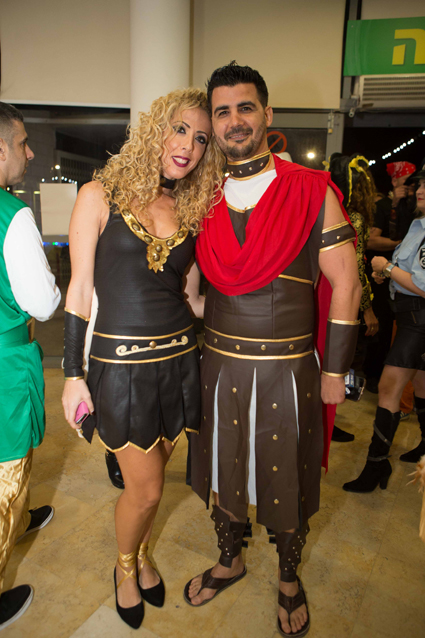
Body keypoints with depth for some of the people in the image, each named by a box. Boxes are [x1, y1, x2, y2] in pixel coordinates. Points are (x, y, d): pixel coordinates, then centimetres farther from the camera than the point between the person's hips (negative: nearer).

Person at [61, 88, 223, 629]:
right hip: (121, 364, -4)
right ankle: (125, 567, 39)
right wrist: (73, 374, -5)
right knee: (145, 489, 6)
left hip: (178, 360, 4)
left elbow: (191, 295, 10)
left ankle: (141, 554, 48)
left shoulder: (191, 211, 7)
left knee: (149, 479, 18)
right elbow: (80, 290, -5)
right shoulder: (100, 197, -5)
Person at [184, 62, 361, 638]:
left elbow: (346, 285, -6)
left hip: (288, 371, -3)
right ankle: (230, 560, 47)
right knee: (224, 474, 19)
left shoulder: (312, 190, -6)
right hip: (219, 367, 4)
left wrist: (335, 370, -7)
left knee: (287, 482, 14)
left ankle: (289, 578, 42)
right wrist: (194, 350, 9)